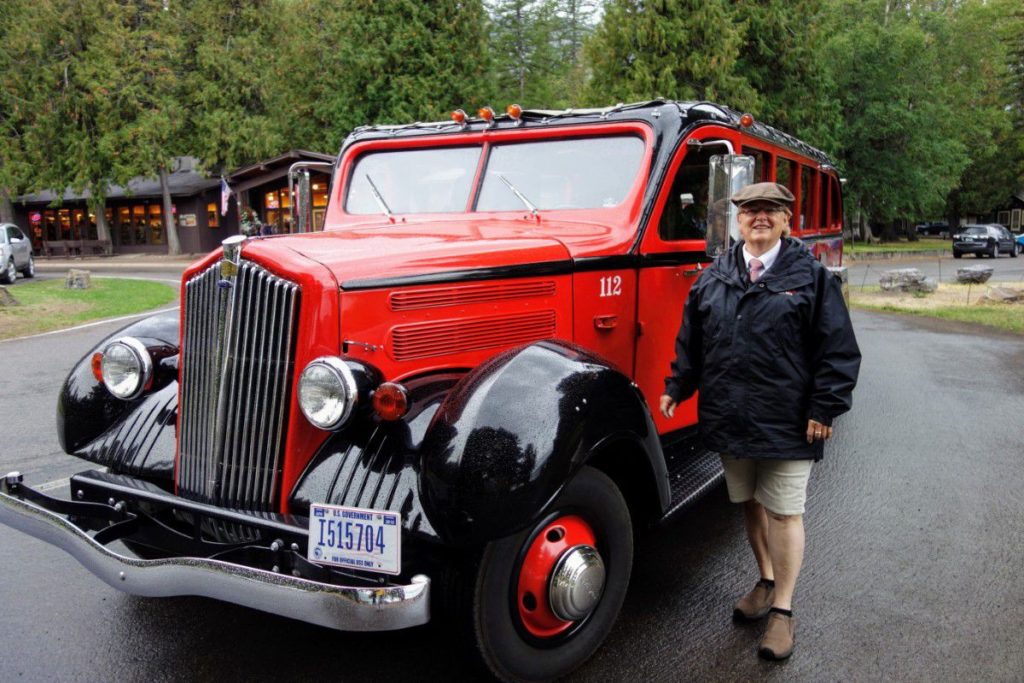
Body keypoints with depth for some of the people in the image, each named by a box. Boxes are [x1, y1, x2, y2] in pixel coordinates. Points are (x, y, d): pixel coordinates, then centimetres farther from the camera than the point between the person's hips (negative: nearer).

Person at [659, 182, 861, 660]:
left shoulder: (811, 276, -4)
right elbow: (691, 338, 12)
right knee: (750, 504, 17)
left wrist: (824, 409, -11)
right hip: (729, 418, 4)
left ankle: (783, 610, 20)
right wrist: (676, 388, 8)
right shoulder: (714, 278, 7)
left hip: (786, 422, -4)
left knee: (784, 512, 4)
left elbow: (837, 348, -6)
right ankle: (767, 582, 39)